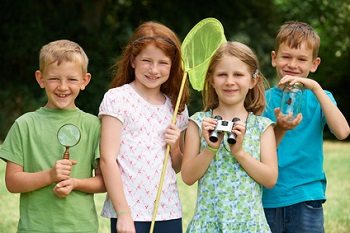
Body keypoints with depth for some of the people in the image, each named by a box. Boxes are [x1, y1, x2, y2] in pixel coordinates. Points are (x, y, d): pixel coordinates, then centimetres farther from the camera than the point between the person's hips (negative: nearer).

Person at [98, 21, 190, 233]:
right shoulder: (117, 99, -3)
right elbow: (108, 159, -9)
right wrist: (123, 213, -14)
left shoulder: (177, 106, 12)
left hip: (169, 212, 5)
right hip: (129, 212, -4)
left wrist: (175, 147, -1)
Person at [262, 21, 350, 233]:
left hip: (306, 198, -1)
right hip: (268, 198, 1)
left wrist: (315, 87, -18)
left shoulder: (318, 97, 3)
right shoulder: (264, 100, 4)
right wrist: (280, 130, -22)